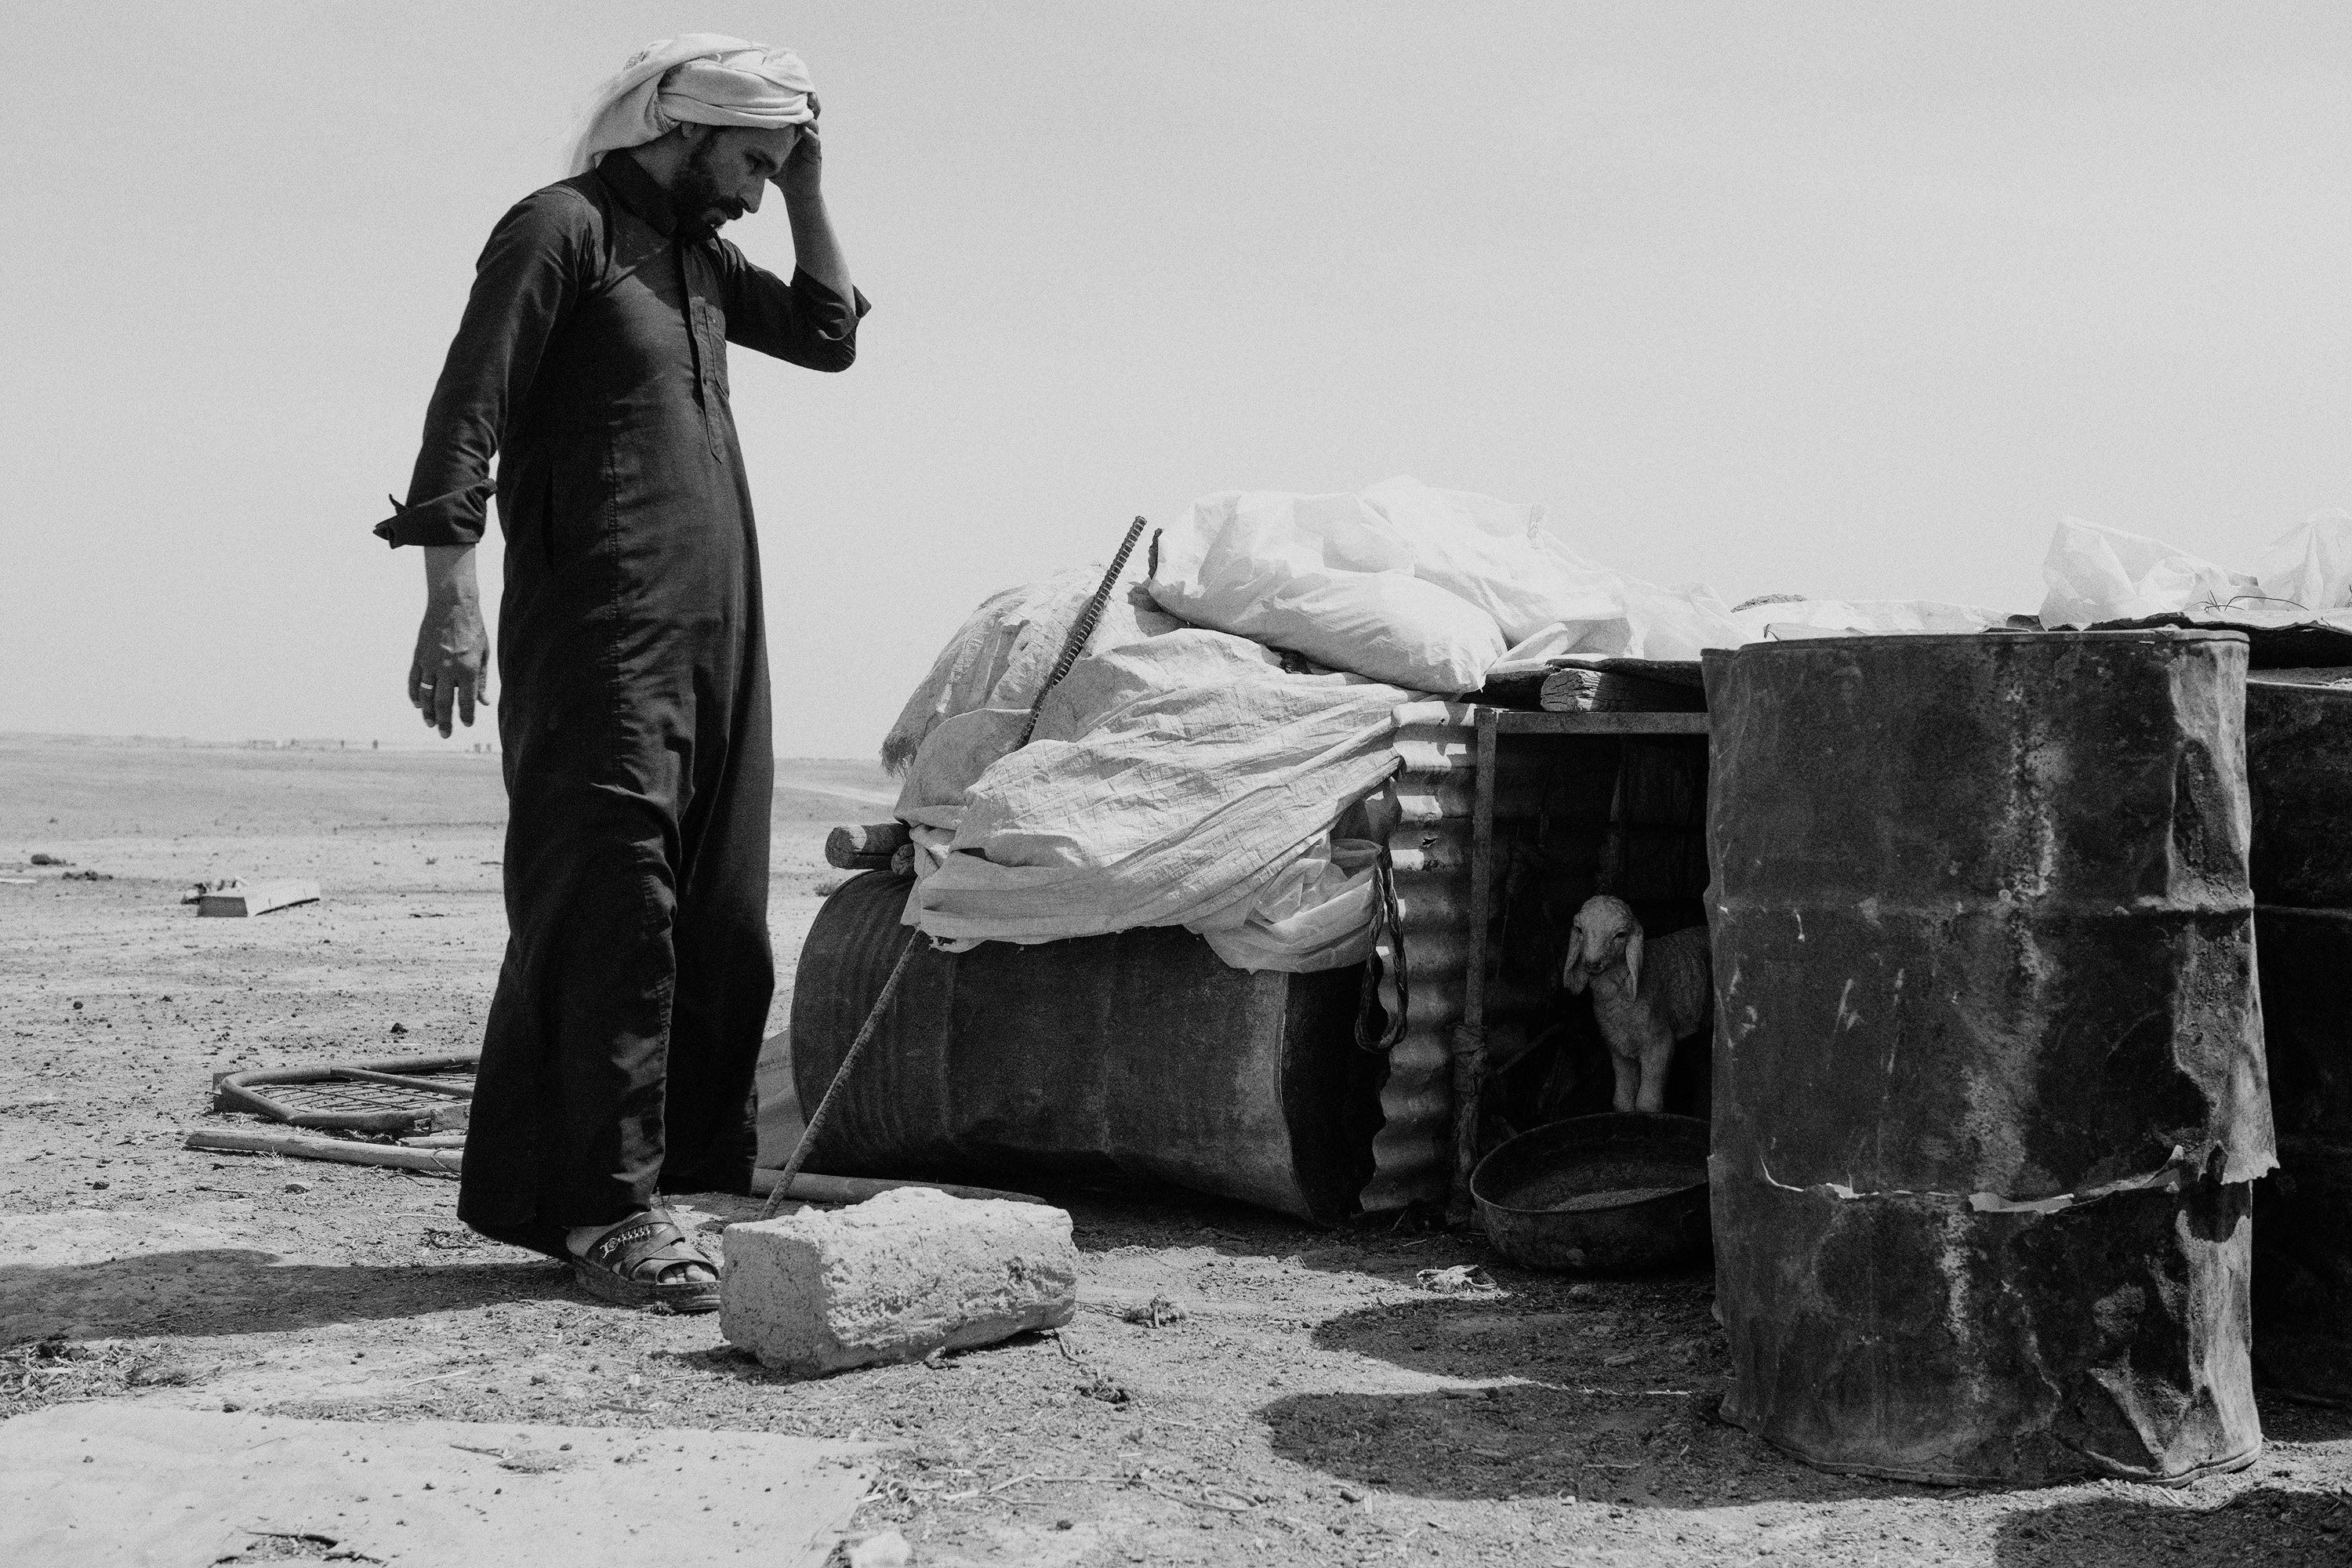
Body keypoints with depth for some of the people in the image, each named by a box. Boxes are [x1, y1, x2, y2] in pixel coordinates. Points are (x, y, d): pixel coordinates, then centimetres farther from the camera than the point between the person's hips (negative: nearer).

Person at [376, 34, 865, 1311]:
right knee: (613, 907, -11)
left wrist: (809, 197, 17)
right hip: (600, 632, -8)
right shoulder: (563, 226, -3)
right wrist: (449, 593, -20)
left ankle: (681, 1177, 15)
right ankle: (605, 1210, -9)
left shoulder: (698, 257, 21)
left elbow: (828, 336, 27)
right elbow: (467, 408, -11)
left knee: (717, 927, 8)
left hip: (716, 632, 9)